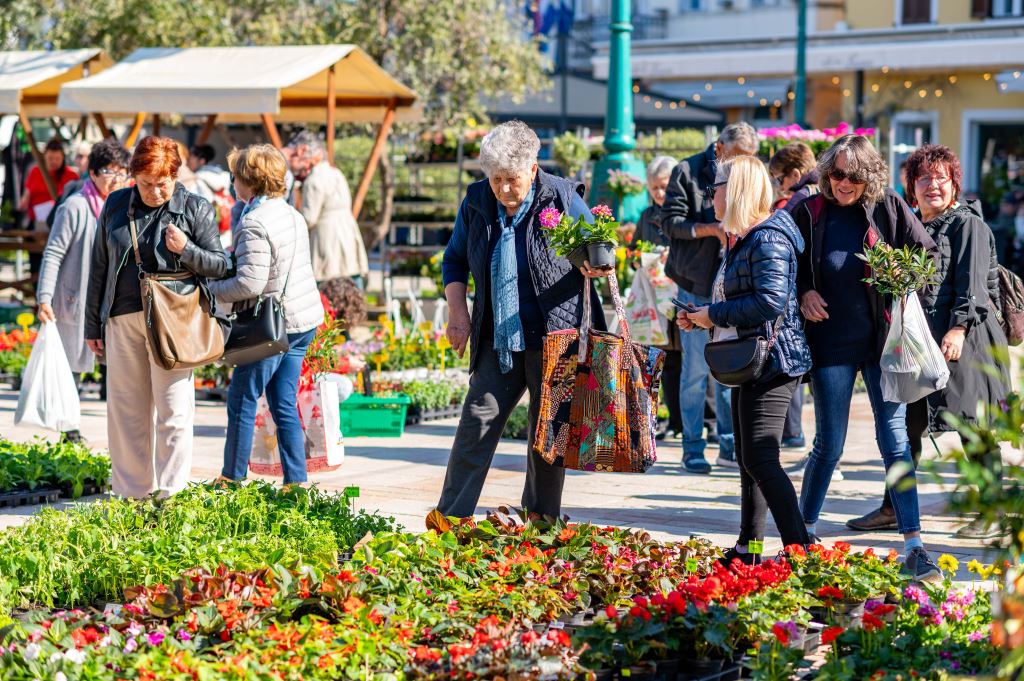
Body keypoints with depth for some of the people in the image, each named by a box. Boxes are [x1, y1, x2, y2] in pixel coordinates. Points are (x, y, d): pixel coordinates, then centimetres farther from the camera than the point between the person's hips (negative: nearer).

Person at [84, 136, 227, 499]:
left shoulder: (195, 209, 1)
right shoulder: (116, 205, 9)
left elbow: (220, 266, 3)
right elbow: (99, 266, 15)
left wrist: (185, 250, -16)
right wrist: (92, 324, 14)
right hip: (121, 319, 4)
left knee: (173, 409, -4)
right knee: (126, 408, 8)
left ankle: (170, 494, 1)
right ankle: (131, 493, 17)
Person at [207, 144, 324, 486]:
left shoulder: (254, 224, -18)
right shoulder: (292, 215, 10)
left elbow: (249, 283, -24)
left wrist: (211, 290, -8)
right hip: (303, 319, 9)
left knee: (241, 401, 3)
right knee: (283, 404, 11)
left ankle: (233, 477, 12)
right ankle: (296, 480, 10)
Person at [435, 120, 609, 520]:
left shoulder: (562, 199, -6)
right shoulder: (476, 202, 4)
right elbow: (454, 261, 17)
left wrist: (594, 264, -19)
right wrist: (457, 311, 4)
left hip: (554, 339, -3)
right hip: (497, 343, 3)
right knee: (476, 426, -3)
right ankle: (450, 521, 1)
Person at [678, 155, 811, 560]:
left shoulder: (769, 239, -15)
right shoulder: (744, 239, 18)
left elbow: (771, 301, -26)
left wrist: (715, 314, -17)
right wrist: (699, 318, 12)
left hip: (773, 360, -11)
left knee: (760, 459, -15)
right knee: (748, 459, 15)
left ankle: (800, 549, -15)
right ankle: (748, 548, 23)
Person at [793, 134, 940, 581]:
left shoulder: (889, 208, 0)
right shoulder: (809, 213, 1)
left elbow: (928, 255, 10)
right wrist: (803, 293, -6)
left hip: (882, 342, 0)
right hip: (831, 344, 0)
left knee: (894, 439, -3)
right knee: (830, 444, 4)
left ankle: (914, 544, -1)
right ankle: (803, 532, 22)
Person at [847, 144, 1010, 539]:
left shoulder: (967, 224, -2)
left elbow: (972, 283, -12)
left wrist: (958, 329, -22)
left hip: (964, 340, -7)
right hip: (919, 342, 7)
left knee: (974, 428, -3)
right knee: (907, 425, 8)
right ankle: (893, 509, 16)